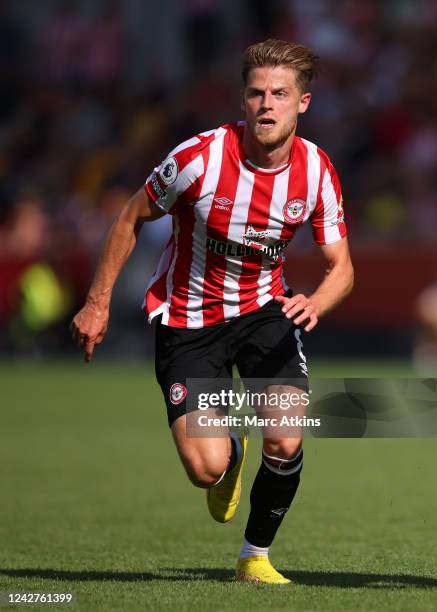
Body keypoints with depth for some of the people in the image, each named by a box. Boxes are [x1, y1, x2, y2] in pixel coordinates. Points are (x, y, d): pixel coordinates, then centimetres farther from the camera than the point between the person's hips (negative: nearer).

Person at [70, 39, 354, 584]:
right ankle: (232, 454, 26)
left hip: (265, 310, 2)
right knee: (207, 468, -15)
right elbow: (133, 218, -6)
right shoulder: (200, 157, -22)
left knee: (285, 442, -19)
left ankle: (256, 556, 8)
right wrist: (98, 303, -3)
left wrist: (315, 304, -28)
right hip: (188, 318, -2)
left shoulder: (316, 171, -12)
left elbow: (340, 266, -4)